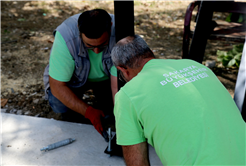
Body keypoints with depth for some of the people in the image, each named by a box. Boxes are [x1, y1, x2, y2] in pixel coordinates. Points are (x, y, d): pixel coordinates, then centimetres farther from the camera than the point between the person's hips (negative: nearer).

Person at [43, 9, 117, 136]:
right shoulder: (64, 37, -36)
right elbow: (57, 85, -30)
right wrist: (89, 112, -37)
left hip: (106, 77, 1)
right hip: (75, 77, -1)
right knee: (58, 102, -29)